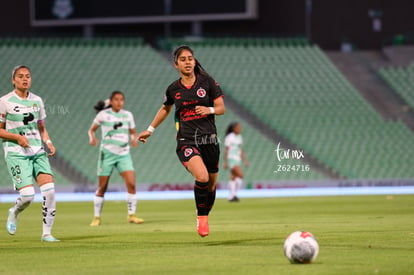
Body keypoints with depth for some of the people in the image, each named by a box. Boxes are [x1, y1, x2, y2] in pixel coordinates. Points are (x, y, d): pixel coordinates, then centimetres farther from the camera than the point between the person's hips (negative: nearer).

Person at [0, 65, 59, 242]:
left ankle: (47, 233, -2)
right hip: (15, 153, -4)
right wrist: (17, 137, -15)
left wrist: (48, 142, 3)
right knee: (27, 195, -17)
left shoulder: (37, 100, 11)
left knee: (50, 191, -13)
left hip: (38, 152, 5)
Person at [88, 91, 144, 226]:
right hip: (107, 154, -2)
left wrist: (134, 139, -5)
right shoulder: (103, 115, -3)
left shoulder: (128, 115, 6)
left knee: (131, 183, -13)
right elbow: (91, 130, 6)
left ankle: (131, 215, -2)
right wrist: (92, 138, -15)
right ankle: (97, 217, 14)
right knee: (102, 188, 1)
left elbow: (133, 132, 17)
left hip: (124, 154, 2)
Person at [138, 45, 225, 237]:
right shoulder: (173, 89, 6)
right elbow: (165, 108, 26)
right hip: (186, 141, -1)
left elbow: (221, 108, 3)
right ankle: (201, 217, -8)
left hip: (209, 140, 1)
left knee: (211, 184, 6)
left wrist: (209, 110, -18)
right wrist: (150, 130, 31)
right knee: (202, 176, -26)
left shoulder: (207, 82, 2)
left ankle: (205, 218, 32)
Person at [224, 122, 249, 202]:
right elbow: (226, 150, -12)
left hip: (237, 160, 8)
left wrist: (245, 160, 13)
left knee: (233, 178, 8)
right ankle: (234, 194, -13)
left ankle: (231, 197, 9)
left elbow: (241, 150, 18)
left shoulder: (239, 137, 13)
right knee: (240, 175, -18)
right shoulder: (229, 137, -11)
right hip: (231, 159, -8)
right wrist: (225, 162, -15)